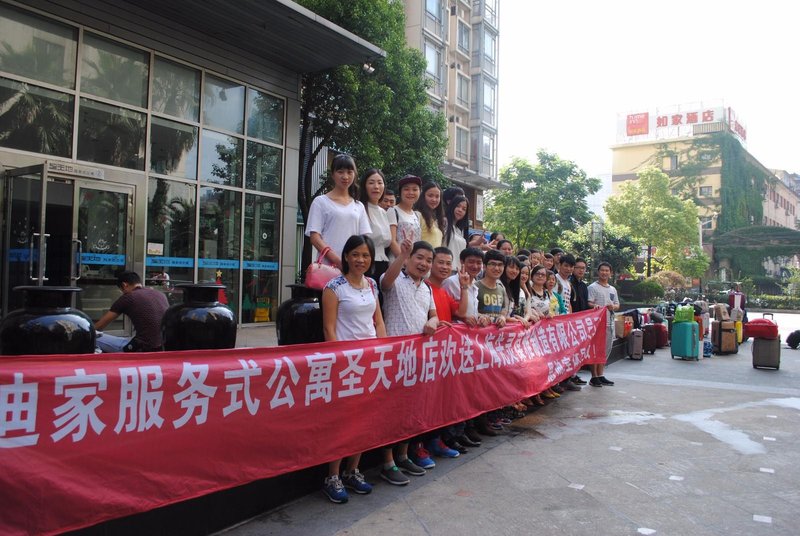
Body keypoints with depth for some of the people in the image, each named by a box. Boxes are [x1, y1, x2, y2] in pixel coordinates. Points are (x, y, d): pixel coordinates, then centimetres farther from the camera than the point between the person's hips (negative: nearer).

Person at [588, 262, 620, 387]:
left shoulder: (613, 289, 19)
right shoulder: (593, 287, -3)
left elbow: (617, 305, 20)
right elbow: (589, 303, -11)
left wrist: (613, 307, -3)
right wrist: (596, 306, -32)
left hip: (609, 322, 7)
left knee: (606, 349, 11)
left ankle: (600, 375, 21)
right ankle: (594, 377, -1)